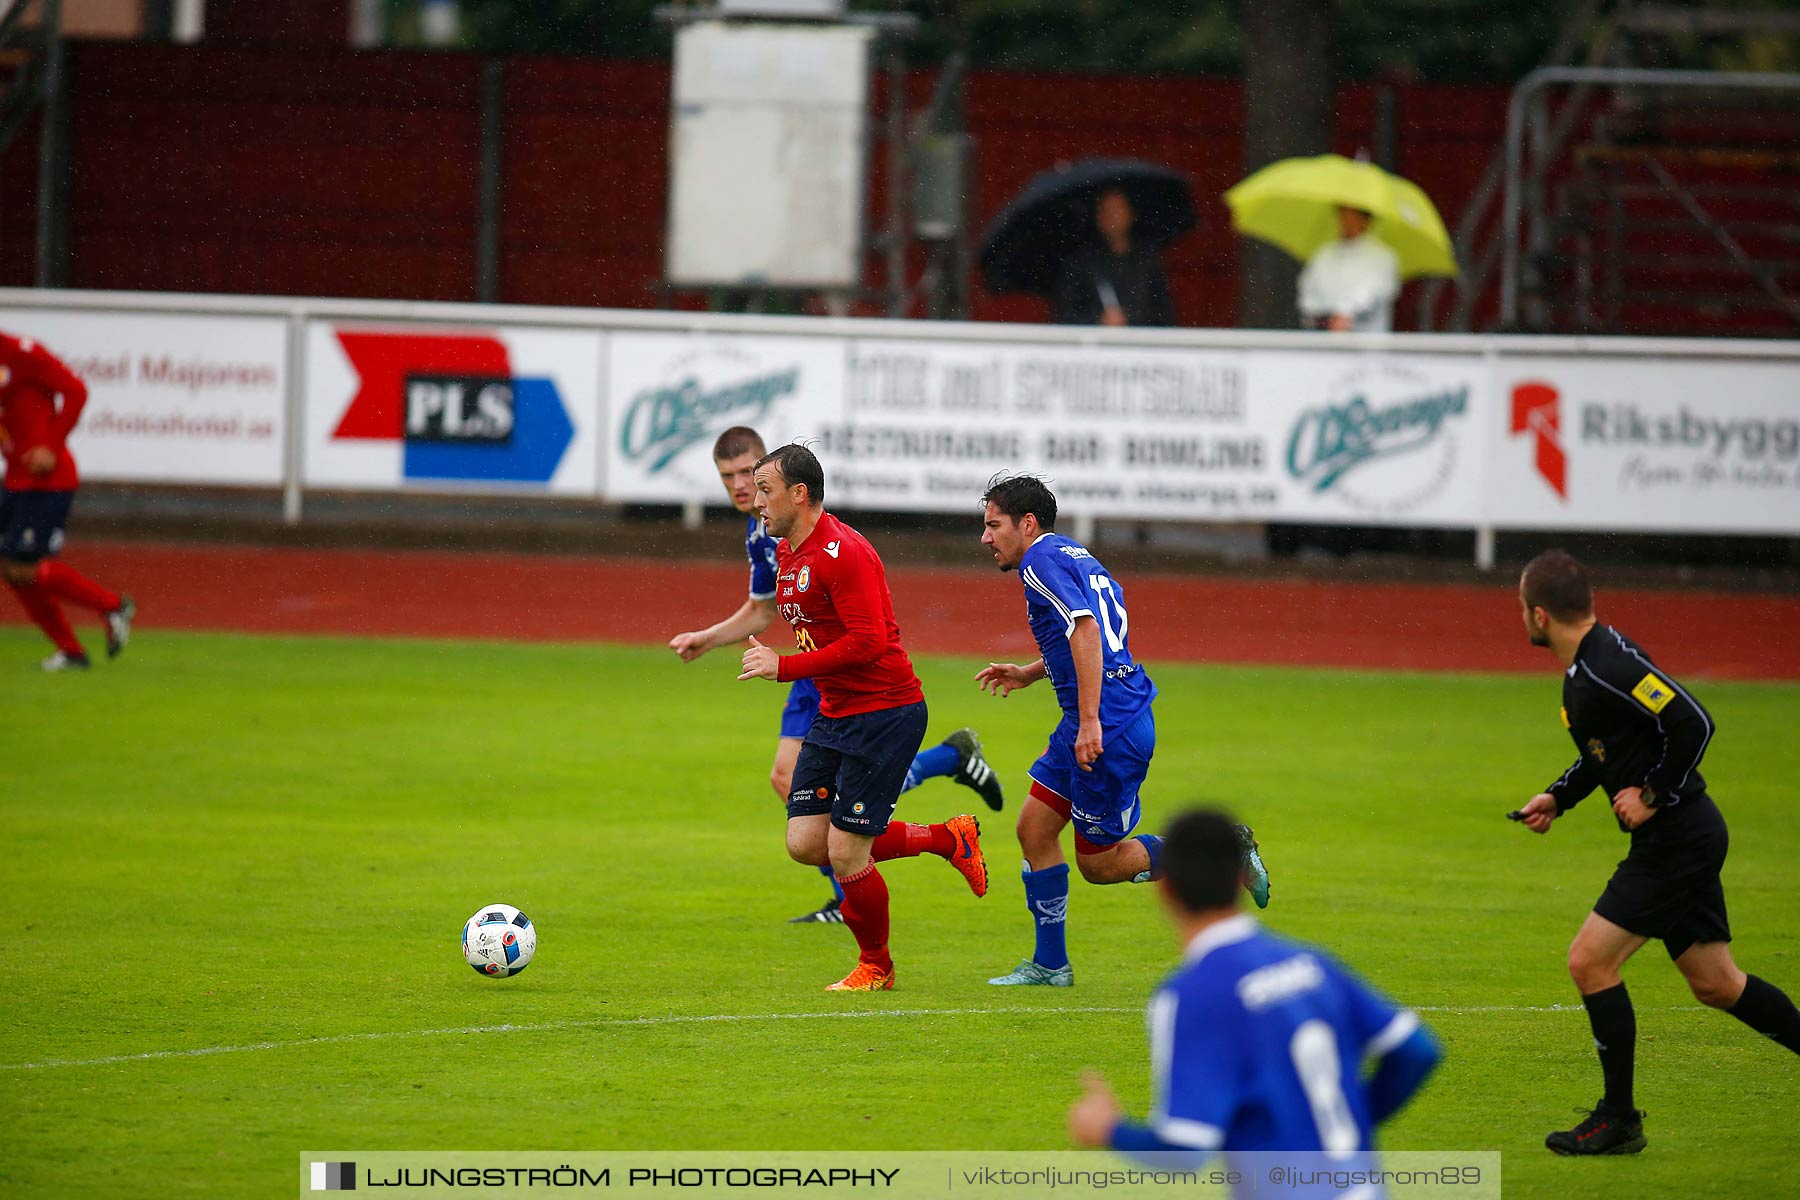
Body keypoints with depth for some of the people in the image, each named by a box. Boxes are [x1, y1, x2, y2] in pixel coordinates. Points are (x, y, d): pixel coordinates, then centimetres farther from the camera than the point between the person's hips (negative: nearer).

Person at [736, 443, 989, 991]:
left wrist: (783, 667, -22)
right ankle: (947, 839, 19)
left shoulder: (843, 552, -20)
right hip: (834, 715, 10)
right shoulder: (786, 552, 11)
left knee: (846, 854, -8)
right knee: (805, 843, 2)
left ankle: (875, 966, 17)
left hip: (885, 713, -10)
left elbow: (868, 643, -25)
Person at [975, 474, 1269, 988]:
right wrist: (1029, 673, 26)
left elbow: (1086, 629, -26)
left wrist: (1090, 721, -30)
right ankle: (1049, 965, 13)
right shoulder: (1076, 556, 18)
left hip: (1111, 728, -10)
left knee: (1099, 863, 0)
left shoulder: (1043, 560, -12)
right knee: (1034, 829, 11)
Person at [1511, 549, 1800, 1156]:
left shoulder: (1610, 667, -22)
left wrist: (1654, 798, -20)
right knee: (1714, 983, 15)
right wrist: (1558, 797, 14)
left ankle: (1618, 1121, -1)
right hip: (1682, 838, 10)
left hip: (1677, 839, -10)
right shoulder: (1584, 667, 10)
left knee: (1590, 962, -9)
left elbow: (1694, 724, -27)